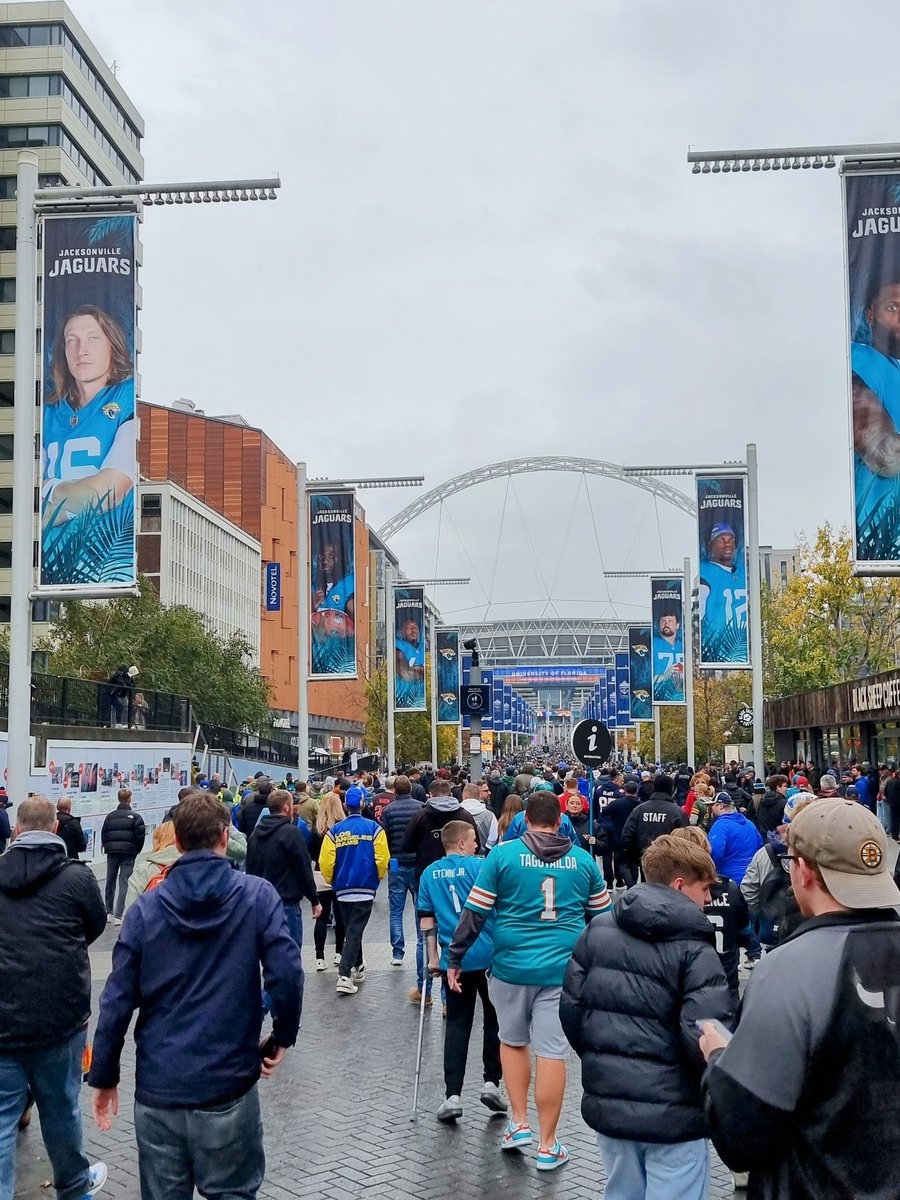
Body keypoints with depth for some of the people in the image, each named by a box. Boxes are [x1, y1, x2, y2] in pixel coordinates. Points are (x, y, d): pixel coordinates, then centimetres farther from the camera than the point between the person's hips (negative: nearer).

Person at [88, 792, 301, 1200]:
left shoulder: (145, 907, -2)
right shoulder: (257, 896, -6)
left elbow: (117, 1000, -2)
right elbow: (286, 975, -15)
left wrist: (103, 1076, 9)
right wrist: (282, 1037, 2)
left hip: (158, 1089, 2)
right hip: (228, 1087, -2)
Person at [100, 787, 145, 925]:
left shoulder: (110, 816, 4)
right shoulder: (135, 817, -6)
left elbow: (103, 835, 5)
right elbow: (140, 837, -9)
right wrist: (136, 851, 7)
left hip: (112, 852, 3)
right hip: (128, 853, -3)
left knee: (110, 881, 17)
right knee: (124, 883, -2)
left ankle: (109, 911, 29)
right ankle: (118, 915, -9)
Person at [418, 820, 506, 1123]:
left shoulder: (429, 874, 7)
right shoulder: (480, 866, -5)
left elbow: (427, 918, 7)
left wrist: (433, 958, 12)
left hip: (453, 960, 3)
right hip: (489, 955, -3)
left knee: (457, 1025, 7)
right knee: (494, 1019, 15)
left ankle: (453, 1096, 0)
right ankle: (491, 1083, 12)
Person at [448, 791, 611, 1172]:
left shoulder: (503, 854, -4)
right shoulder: (583, 860, 4)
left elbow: (474, 912, -4)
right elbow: (602, 915, 13)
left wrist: (455, 959, 5)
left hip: (512, 966, -1)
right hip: (563, 969, 1)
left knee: (513, 1041, 20)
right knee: (552, 1052, 3)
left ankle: (519, 1124, 20)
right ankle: (548, 1146, 10)